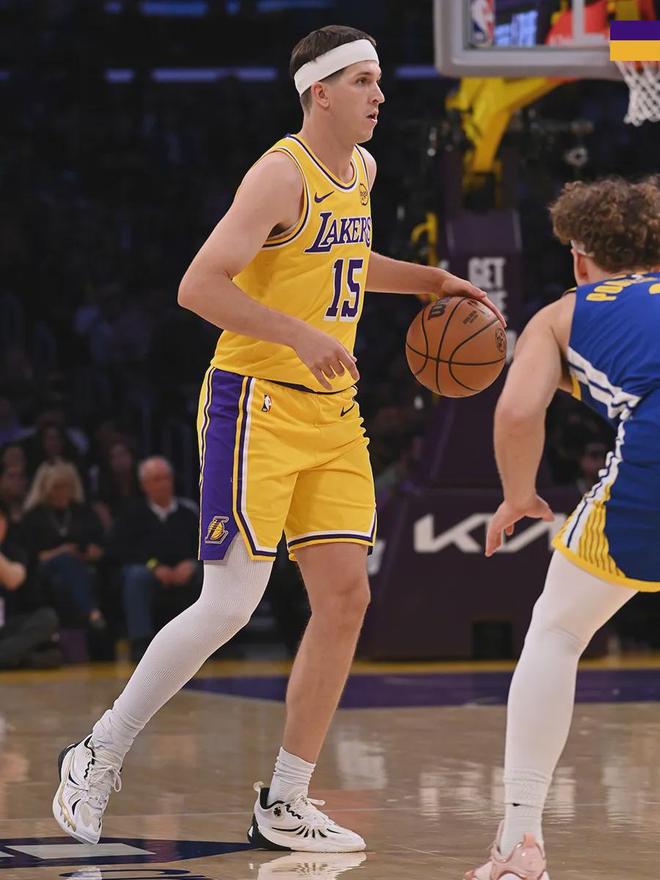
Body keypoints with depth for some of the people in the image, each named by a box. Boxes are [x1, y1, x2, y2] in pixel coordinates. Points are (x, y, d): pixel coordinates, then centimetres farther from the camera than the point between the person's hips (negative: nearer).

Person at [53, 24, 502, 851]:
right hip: (258, 406, -8)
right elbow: (198, 286, -22)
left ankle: (284, 805, 8)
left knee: (345, 597, 1)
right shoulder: (282, 174, -15)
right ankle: (99, 755, 6)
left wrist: (430, 280, 22)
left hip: (332, 413, 8)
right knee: (229, 606, -11)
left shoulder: (361, 171, 13)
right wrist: (299, 335, -29)